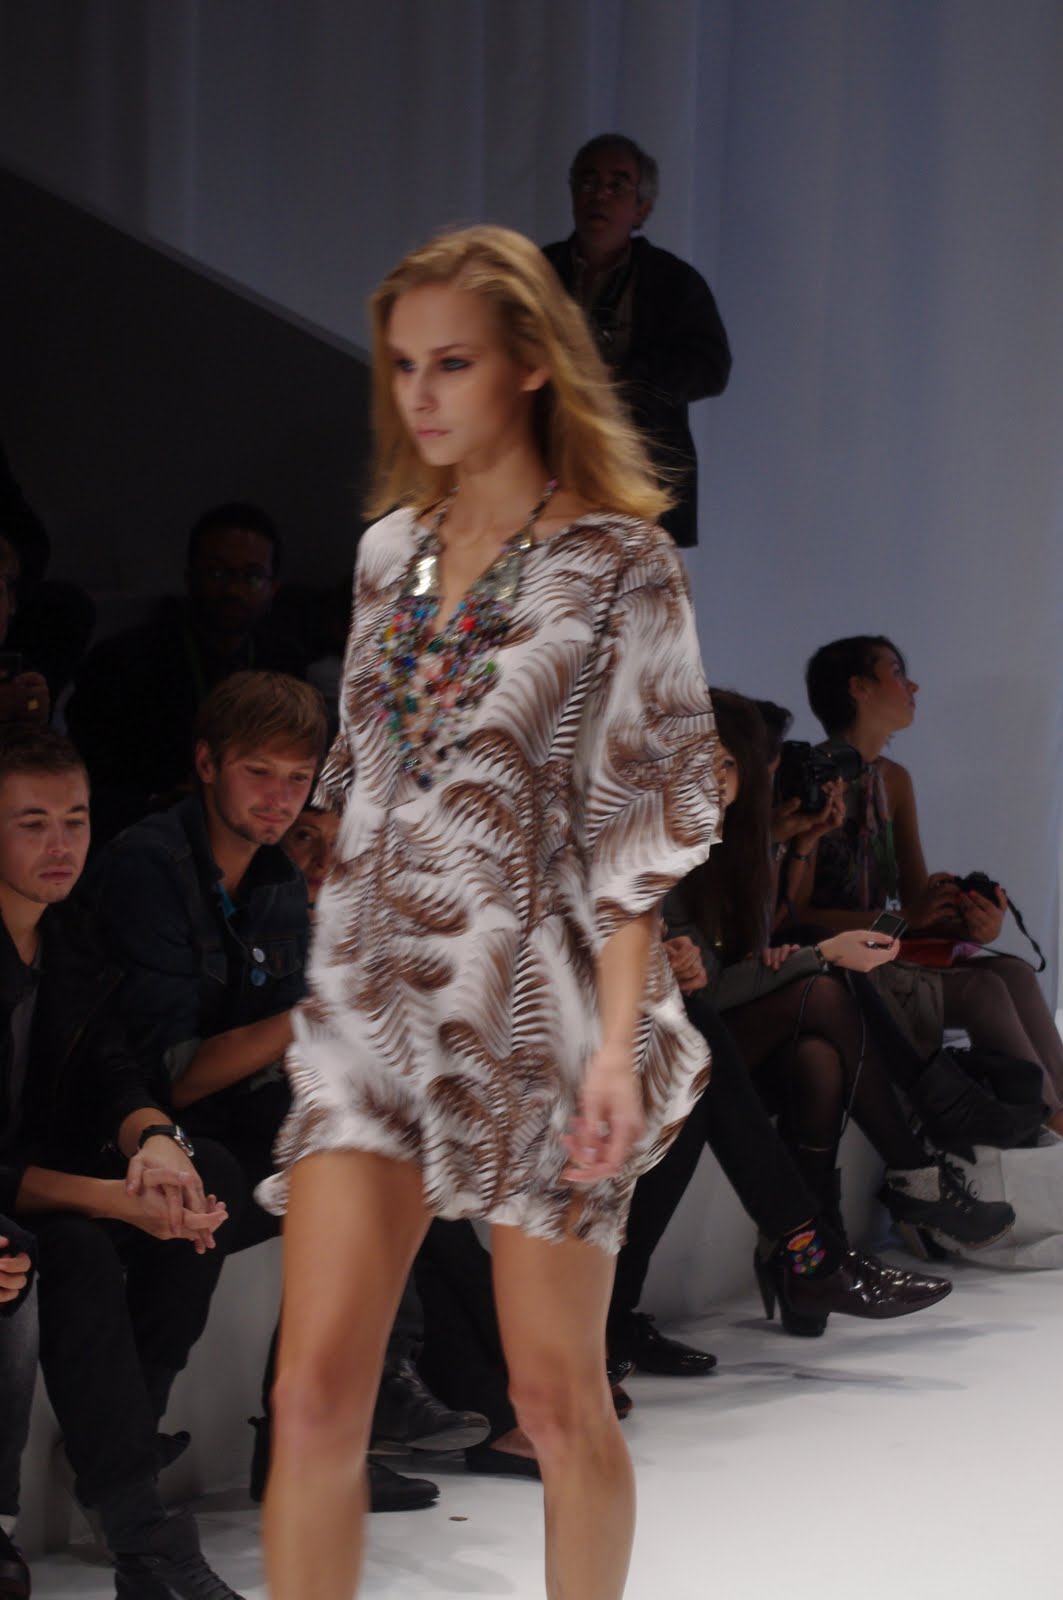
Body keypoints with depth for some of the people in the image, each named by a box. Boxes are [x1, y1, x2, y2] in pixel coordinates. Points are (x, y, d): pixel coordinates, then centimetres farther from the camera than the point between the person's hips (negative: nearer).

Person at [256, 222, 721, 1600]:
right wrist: (334, 978, 15)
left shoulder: (618, 563, -5)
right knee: (313, 1392, -4)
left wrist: (620, 1039, -14)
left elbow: (640, 817, -8)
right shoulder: (389, 552, 11)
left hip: (530, 1001, -4)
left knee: (557, 1397, 5)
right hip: (368, 1000, 4)